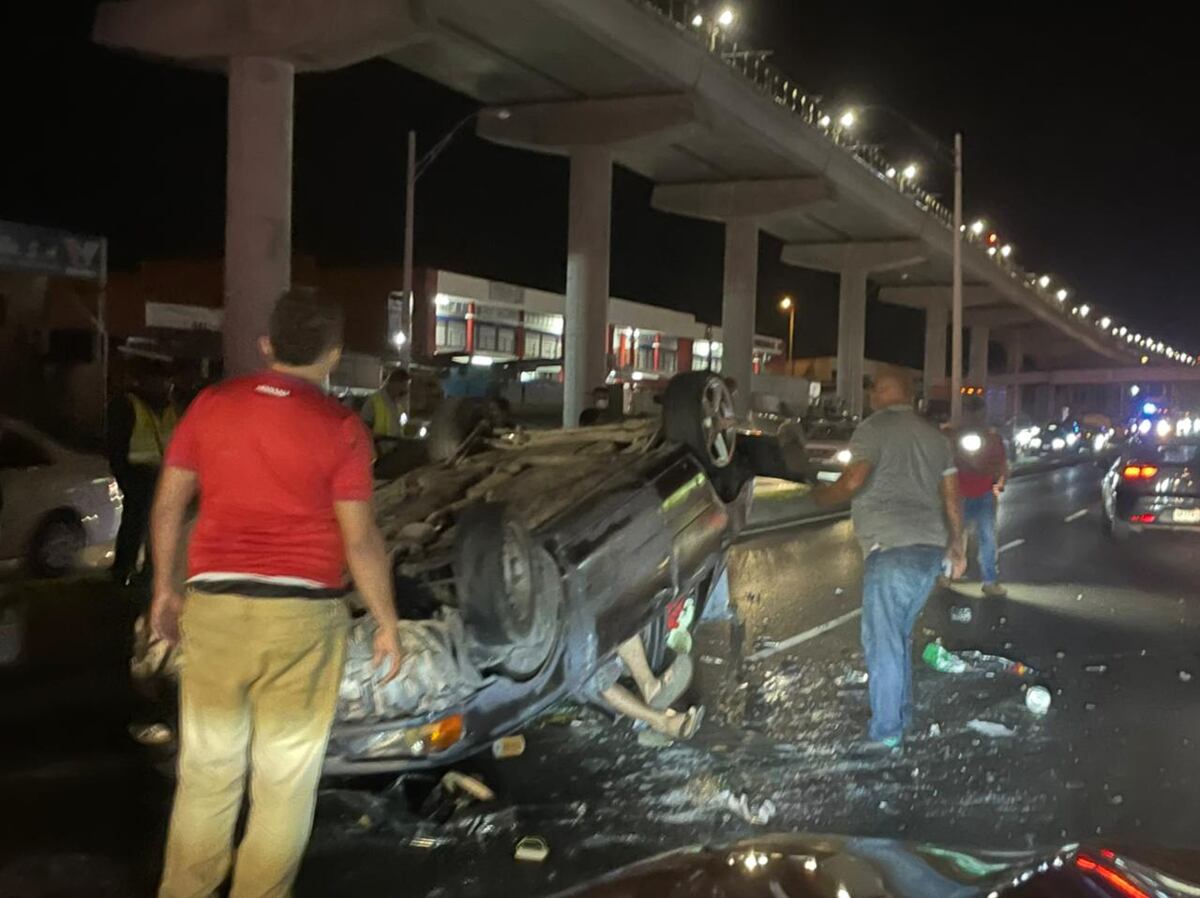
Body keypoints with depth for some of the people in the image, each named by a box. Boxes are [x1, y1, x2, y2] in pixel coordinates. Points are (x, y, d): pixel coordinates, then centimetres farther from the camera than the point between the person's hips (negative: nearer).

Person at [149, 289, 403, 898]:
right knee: (286, 774, 10)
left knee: (207, 764, 16)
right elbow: (360, 539, -8)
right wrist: (387, 623, 2)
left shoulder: (211, 405, 3)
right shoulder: (340, 428, -8)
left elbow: (168, 505, 8)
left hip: (213, 604, 3)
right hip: (302, 613, -3)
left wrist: (165, 587, 19)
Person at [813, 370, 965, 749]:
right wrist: (956, 544, 26)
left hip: (891, 548, -7)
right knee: (899, 634, 19)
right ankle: (902, 715, 24)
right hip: (930, 548, 8)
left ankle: (886, 729, 1)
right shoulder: (933, 436, 19)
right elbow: (952, 495, 19)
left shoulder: (874, 429, -3)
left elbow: (853, 481, -16)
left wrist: (821, 495, 2)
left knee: (883, 641, -1)